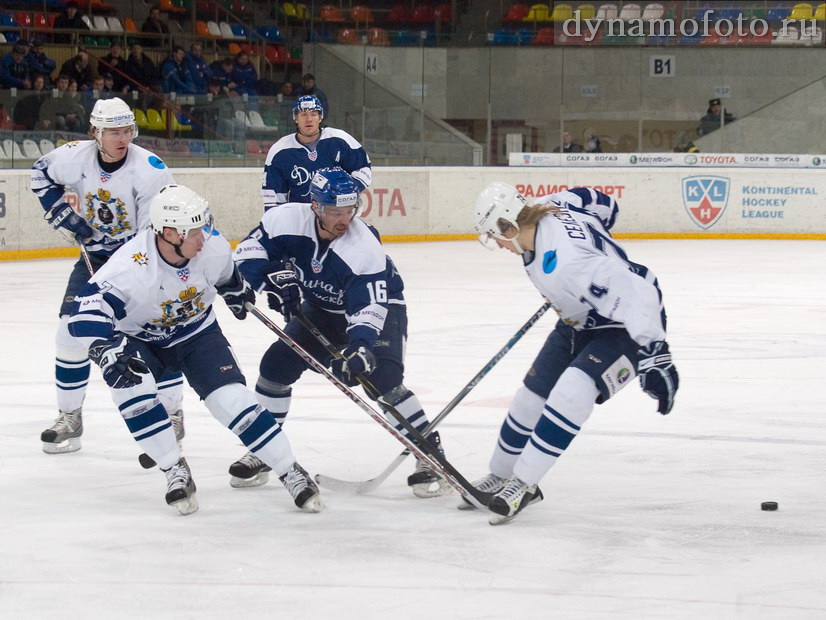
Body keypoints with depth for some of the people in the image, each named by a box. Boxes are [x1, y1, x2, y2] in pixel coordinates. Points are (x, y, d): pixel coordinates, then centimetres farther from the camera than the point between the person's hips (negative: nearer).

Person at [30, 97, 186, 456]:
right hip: (95, 254, 4)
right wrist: (60, 212, -4)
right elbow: (41, 174, 9)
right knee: (72, 332, 0)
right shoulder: (76, 157, -14)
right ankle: (70, 418, 12)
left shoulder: (150, 170, -25)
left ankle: (173, 414, 1)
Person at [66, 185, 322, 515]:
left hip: (196, 334, 2)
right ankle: (176, 472, -12)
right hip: (140, 339, -2)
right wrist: (109, 350, -56)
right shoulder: (131, 267, -36)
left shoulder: (213, 246, -21)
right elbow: (86, 311, -42)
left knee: (232, 399, -15)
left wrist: (238, 292, 25)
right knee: (132, 386, -30)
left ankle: (292, 473, -1)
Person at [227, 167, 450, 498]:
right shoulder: (288, 220, -25)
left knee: (382, 379, -25)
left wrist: (360, 345, -52)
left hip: (378, 306, -5)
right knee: (277, 363, -6)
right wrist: (274, 277, -32)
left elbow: (368, 308, -36)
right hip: (321, 307, 5)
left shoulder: (365, 247, -34)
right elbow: (249, 251, -15)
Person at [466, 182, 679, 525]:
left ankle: (523, 484, -19)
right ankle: (500, 475, 29)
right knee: (532, 394, 10)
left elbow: (631, 297, -43)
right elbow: (603, 204, 5)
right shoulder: (547, 209, -13)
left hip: (626, 327, -10)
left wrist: (654, 355, -45)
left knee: (572, 390, -29)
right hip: (581, 323, 10)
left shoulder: (566, 264, -39)